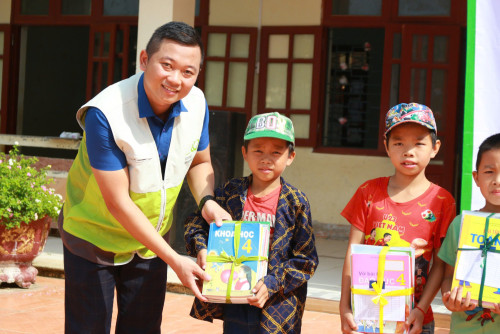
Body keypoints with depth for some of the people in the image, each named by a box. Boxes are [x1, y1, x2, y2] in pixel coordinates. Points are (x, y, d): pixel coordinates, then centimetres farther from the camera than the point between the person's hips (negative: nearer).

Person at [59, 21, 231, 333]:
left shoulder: (196, 103, -12)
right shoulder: (105, 114, -30)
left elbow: (200, 162, 7)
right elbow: (117, 202, -28)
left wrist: (207, 201, -15)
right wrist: (175, 260, -29)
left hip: (151, 238, 5)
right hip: (94, 237, -5)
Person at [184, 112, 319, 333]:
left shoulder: (295, 202, -6)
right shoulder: (231, 192, 1)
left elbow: (306, 260, -5)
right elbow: (196, 221, 12)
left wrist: (272, 284, -16)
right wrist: (200, 247, -8)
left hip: (276, 306, -2)